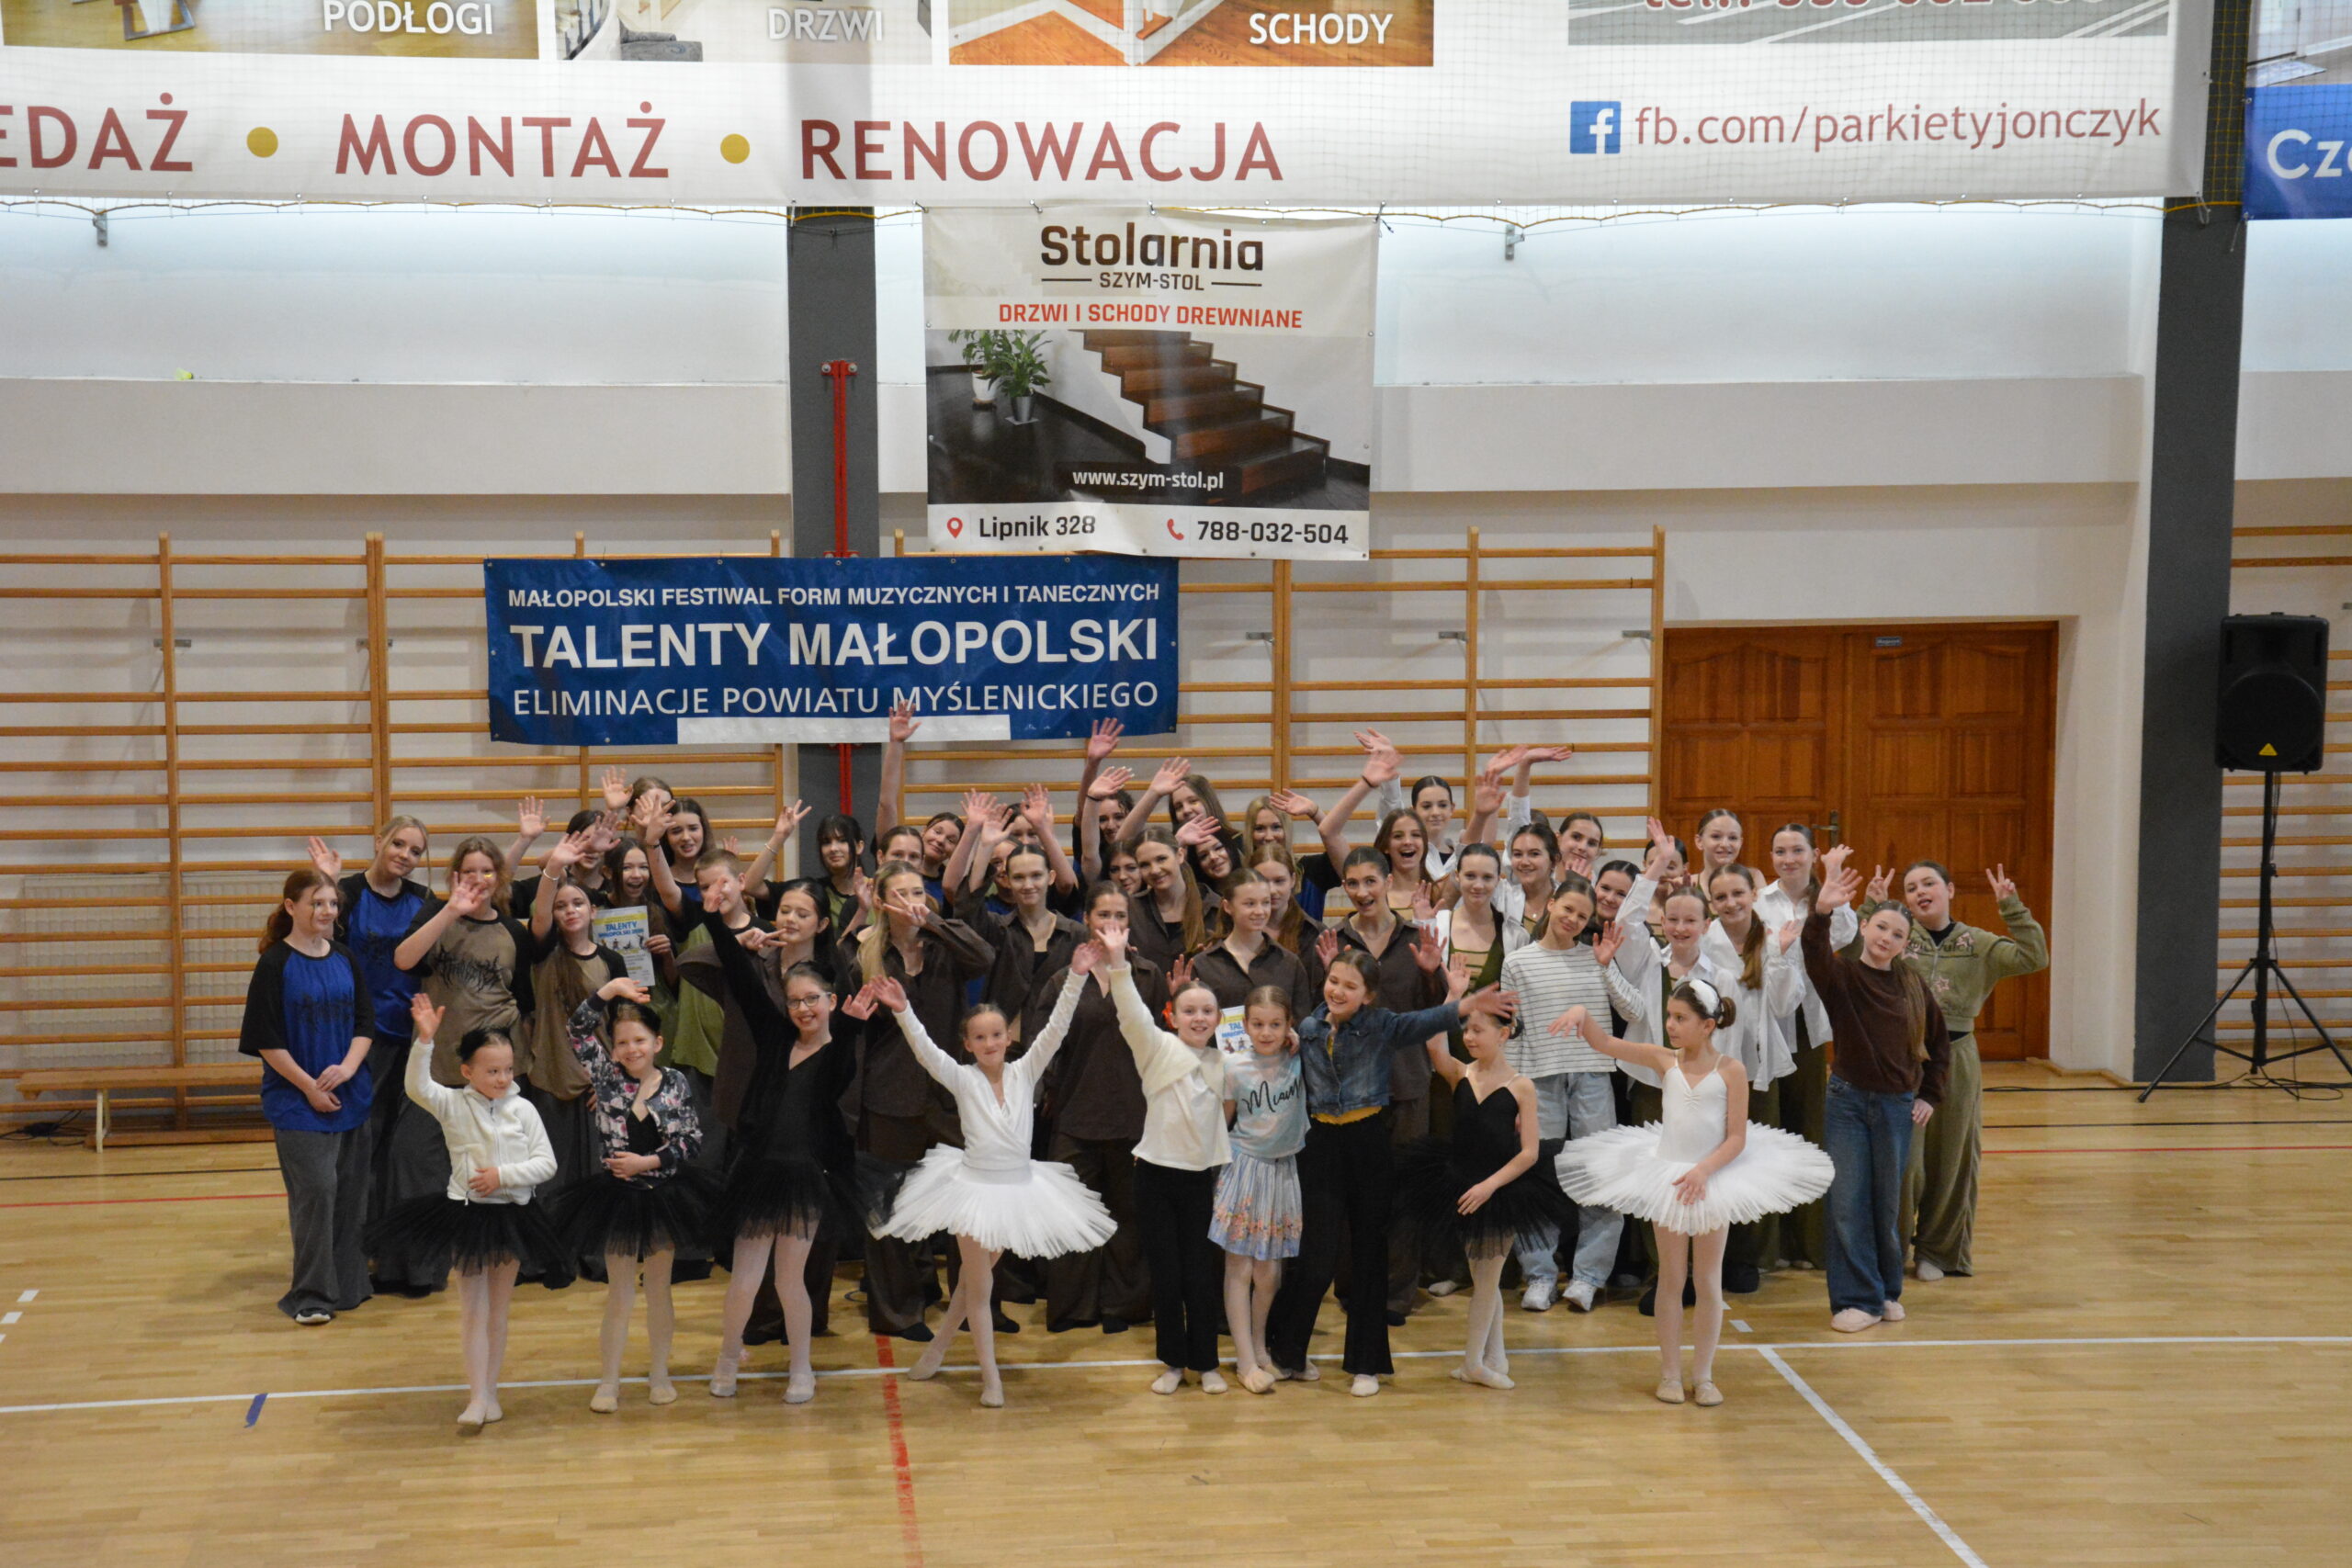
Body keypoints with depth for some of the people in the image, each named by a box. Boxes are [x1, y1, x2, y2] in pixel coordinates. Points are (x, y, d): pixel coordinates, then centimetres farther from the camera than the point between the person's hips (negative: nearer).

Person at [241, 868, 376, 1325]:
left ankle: (347, 1284, 19)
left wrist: (348, 1067, -9)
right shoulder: (275, 964, -7)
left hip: (350, 1095, 5)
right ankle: (310, 1295, -2)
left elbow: (366, 1023, 9)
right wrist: (308, 1086, -11)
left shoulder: (346, 960, 8)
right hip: (297, 1099, -5)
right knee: (316, 1187, -11)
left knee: (351, 1189, 7)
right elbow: (266, 1039, -9)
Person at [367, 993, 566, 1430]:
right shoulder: (453, 1105, -6)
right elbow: (417, 1086, -25)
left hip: (512, 1215, 1)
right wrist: (425, 1040, -37)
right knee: (473, 1310, 2)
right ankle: (477, 1399, 6)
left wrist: (503, 1174, -16)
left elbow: (546, 1164, -4)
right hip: (465, 1215, -1)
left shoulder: (522, 1110, -3)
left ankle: (487, 1391, 22)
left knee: (498, 1310, 11)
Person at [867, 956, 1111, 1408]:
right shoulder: (962, 1079, -7)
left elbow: (1055, 1028, -11)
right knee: (978, 1285, 2)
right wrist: (903, 1012, -38)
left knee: (975, 1277, 16)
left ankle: (939, 1345, 36)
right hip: (975, 1185, -3)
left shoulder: (1024, 1073, -2)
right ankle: (990, 1377, 11)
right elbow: (923, 1048, -20)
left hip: (1019, 1185, 3)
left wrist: (1076, 978, -22)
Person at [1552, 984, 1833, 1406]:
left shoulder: (1730, 1070, -10)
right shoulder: (1665, 1060, -2)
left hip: (1715, 1176, -2)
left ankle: (1703, 1374, 17)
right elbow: (1605, 1043, -4)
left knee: (1708, 1280, 7)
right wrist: (1582, 1014, -21)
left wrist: (1703, 1170, -23)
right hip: (1667, 1174, 2)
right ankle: (1670, 1372, 17)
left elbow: (1737, 1138, -11)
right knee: (1671, 1278, 9)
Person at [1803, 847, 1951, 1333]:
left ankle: (1888, 1292, 27)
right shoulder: (1841, 974, -6)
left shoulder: (1912, 985, 4)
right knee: (1847, 1202, -3)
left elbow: (1938, 1041, 16)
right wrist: (1822, 910, -47)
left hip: (1898, 1105, 2)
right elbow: (1815, 954, -30)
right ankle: (1857, 1299, 5)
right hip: (1847, 1098, -2)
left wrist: (1930, 1096, 9)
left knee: (1888, 1203, 10)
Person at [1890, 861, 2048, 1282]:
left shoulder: (1976, 943, 8)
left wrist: (2012, 907, -6)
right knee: (1903, 1158, -4)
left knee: (1953, 1160, 10)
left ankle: (1939, 1250, 26)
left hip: (1956, 1059, 3)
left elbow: (2033, 958, -2)